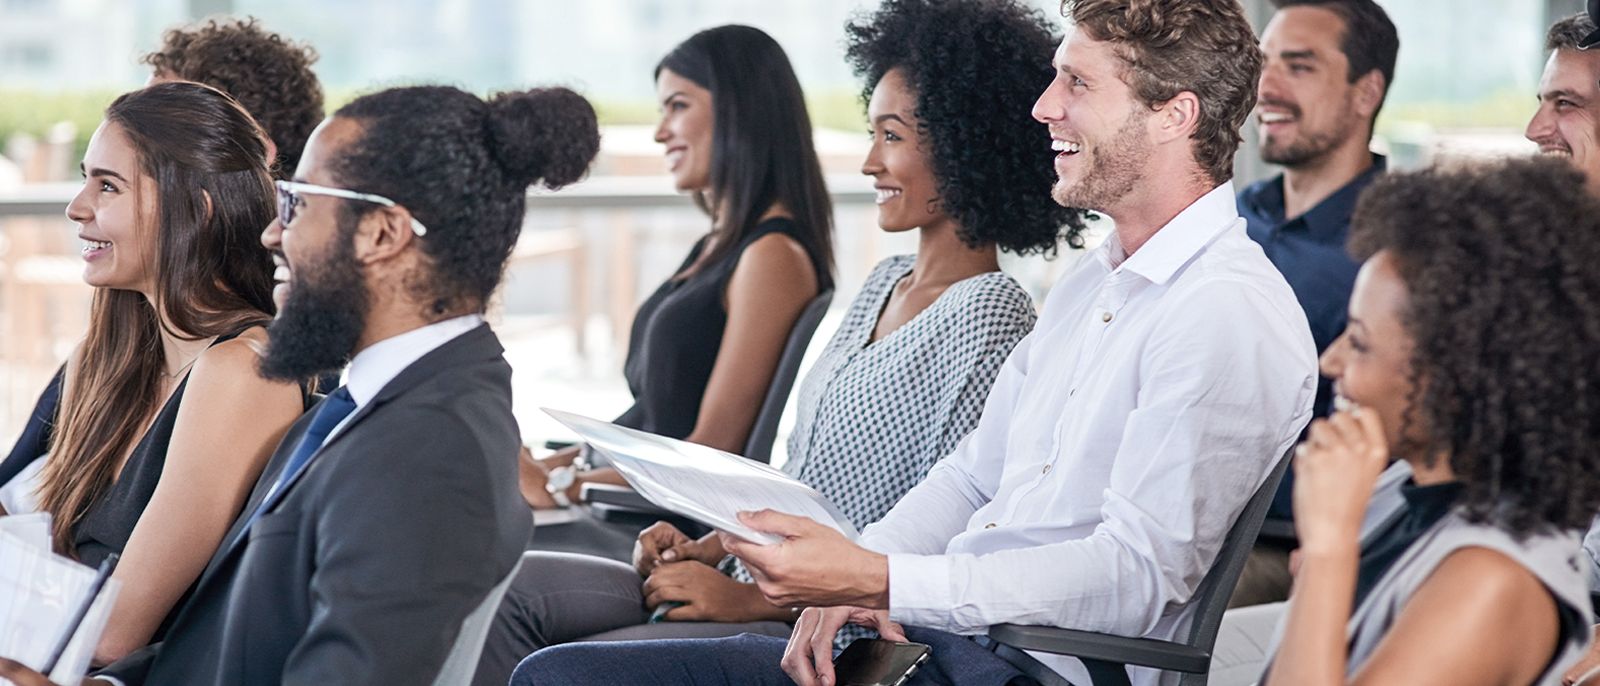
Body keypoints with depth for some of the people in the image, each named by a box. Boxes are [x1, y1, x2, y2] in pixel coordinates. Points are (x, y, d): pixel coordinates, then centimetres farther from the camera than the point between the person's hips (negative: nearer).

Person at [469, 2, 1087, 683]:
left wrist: (753, 599, -18)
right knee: (512, 589, -2)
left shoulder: (987, 318, -14)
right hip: (752, 586, 9)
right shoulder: (884, 283, 16)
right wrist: (709, 548, 4)